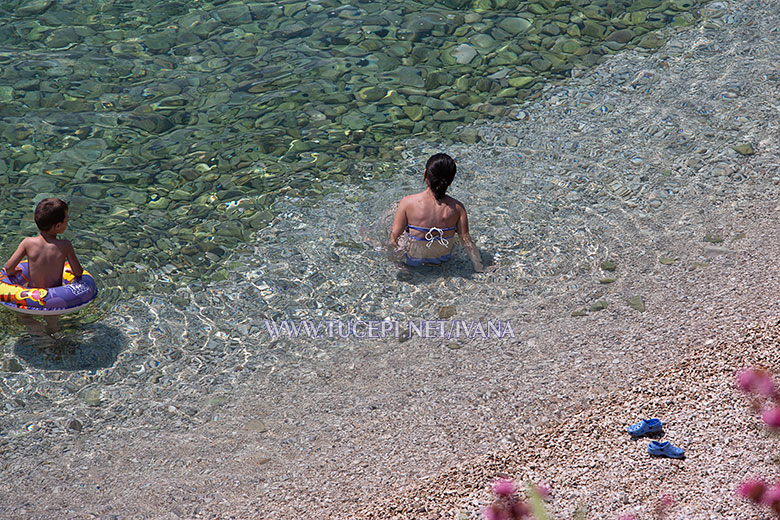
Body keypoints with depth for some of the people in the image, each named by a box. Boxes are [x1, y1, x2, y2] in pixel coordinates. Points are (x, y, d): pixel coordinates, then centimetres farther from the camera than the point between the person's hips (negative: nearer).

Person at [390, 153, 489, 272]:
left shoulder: (408, 202, -27)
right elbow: (466, 240, -16)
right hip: (443, 257, 2)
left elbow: (394, 238, -21)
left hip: (413, 260, -2)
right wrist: (479, 267, -6)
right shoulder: (457, 208, -22)